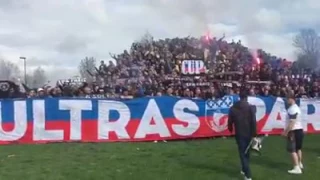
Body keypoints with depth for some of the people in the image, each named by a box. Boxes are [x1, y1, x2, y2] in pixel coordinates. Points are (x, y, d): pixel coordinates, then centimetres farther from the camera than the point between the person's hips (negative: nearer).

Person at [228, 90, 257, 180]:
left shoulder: (233, 108, -1)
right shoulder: (251, 107, -7)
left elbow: (230, 121, 3)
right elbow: (253, 122, -11)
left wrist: (230, 129, 22)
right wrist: (254, 134, -6)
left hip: (239, 134, 0)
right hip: (248, 133, 0)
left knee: (242, 153, 3)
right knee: (246, 152, 19)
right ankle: (244, 170, 33)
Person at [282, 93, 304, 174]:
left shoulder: (292, 109, -18)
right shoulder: (296, 108, 15)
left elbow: (292, 123, -24)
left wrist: (286, 132, -20)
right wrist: (286, 130, 19)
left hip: (294, 131, -11)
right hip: (299, 130, 11)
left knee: (292, 150, -9)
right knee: (298, 148, 23)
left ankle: (297, 168, -10)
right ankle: (299, 164, 39)